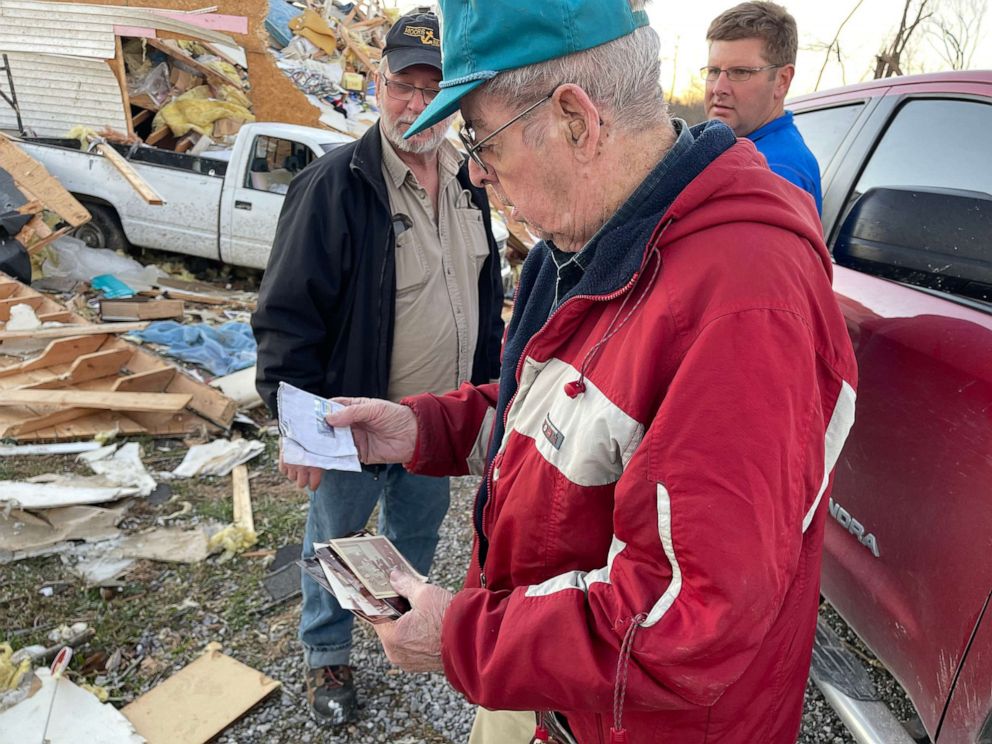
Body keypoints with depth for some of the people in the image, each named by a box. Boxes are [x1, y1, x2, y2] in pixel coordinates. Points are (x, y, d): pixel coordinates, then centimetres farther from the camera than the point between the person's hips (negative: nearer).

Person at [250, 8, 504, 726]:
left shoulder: (468, 186, 4)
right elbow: (288, 316, -17)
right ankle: (327, 654, 40)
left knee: (420, 527, 25)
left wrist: (484, 385, 13)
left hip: (441, 418, 6)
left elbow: (487, 290, 14)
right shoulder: (333, 185, -17)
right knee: (336, 538, 15)